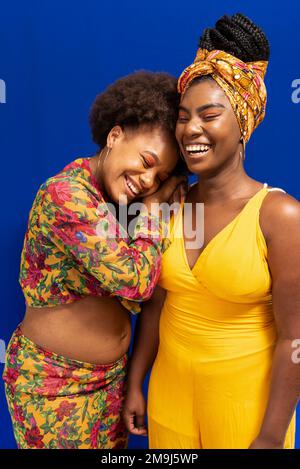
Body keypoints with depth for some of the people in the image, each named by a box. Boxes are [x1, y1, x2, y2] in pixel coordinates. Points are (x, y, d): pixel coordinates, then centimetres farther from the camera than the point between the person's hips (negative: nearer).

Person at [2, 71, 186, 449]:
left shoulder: (118, 197, 2)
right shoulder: (65, 194, -23)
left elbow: (137, 295, 0)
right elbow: (134, 280, -28)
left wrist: (155, 202, -7)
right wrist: (153, 207, -15)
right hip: (54, 385, -7)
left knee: (112, 446, 20)